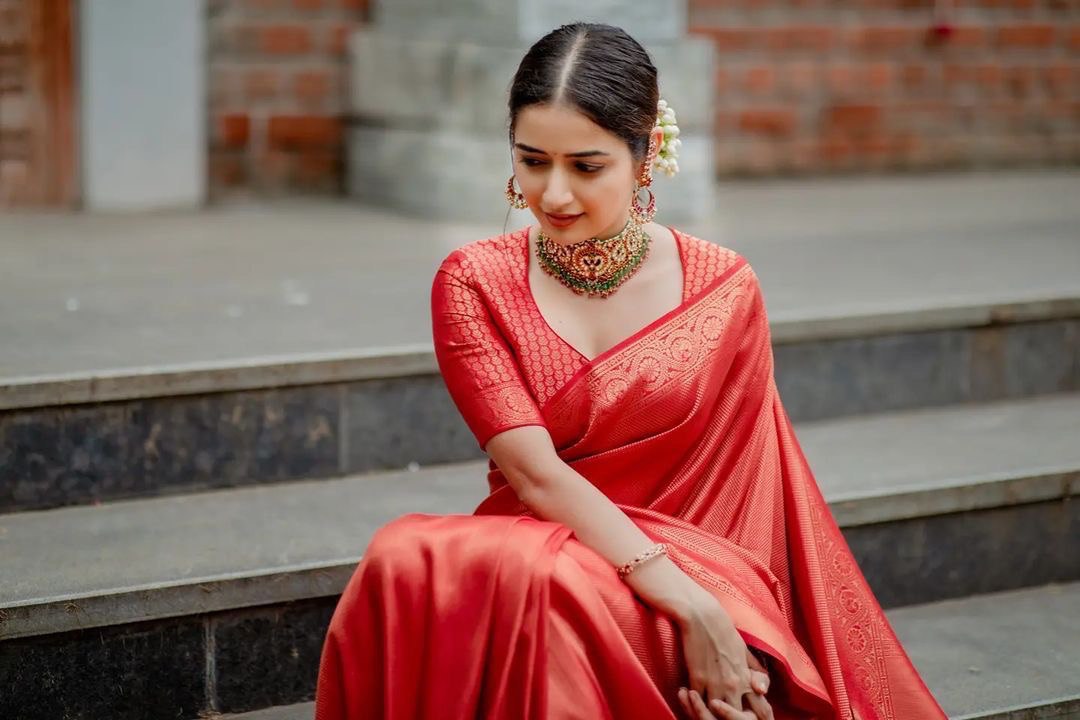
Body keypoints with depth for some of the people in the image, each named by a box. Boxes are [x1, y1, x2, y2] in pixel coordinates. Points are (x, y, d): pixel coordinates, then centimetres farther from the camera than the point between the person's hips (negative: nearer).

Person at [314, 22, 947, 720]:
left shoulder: (725, 289, 2)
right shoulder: (474, 283, 1)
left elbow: (735, 492, 2)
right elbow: (536, 473, -11)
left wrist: (737, 640, -17)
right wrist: (693, 610, -22)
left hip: (690, 577, -1)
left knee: (536, 582, -36)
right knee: (409, 564, -33)